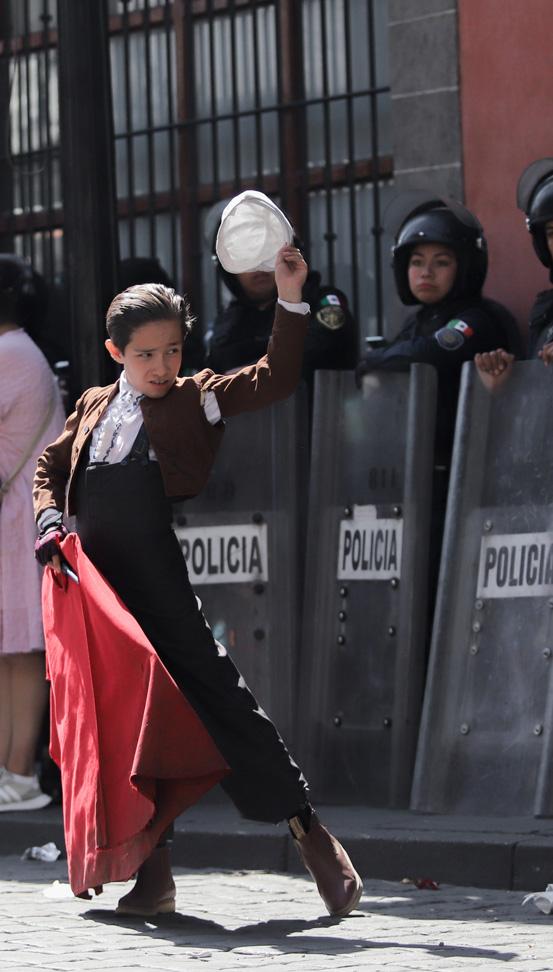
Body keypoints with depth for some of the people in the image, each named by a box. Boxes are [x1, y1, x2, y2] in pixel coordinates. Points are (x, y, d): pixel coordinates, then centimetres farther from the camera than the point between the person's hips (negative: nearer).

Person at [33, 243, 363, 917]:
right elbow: (50, 466, 27)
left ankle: (309, 833, -3)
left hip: (166, 588, -4)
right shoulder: (93, 408, 18)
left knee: (219, 699, -10)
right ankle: (152, 875, 13)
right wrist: (49, 518, 8)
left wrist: (289, 300, -11)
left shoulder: (198, 398, 7)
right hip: (98, 585, 4)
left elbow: (274, 380, -2)